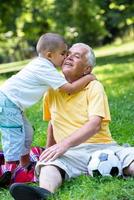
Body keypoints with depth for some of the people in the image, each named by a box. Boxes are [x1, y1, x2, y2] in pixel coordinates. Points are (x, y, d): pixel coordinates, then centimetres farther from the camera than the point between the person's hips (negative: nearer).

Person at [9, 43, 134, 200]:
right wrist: (49, 151, 26)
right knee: (49, 165, -34)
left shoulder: (94, 87, 2)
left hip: (102, 146, -1)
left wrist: (65, 143, -27)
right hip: (72, 153, 1)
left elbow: (95, 124, -14)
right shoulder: (52, 91, 15)